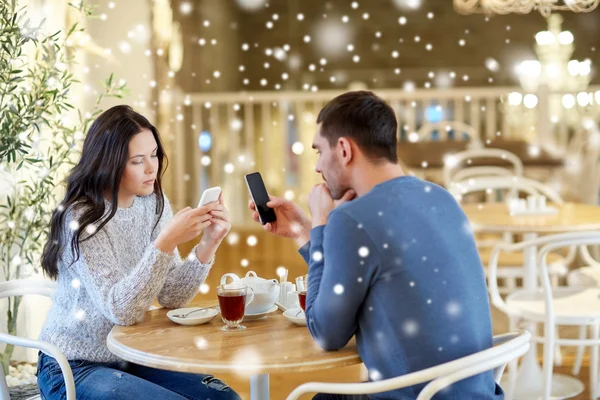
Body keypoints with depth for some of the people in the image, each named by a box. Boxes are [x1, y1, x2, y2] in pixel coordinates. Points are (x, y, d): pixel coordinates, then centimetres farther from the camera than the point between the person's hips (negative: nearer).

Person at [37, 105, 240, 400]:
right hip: (73, 369, -6)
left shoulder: (154, 204, -2)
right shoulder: (81, 218, -20)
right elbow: (120, 310, -28)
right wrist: (166, 242, -36)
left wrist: (208, 244, -19)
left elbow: (171, 297, -5)